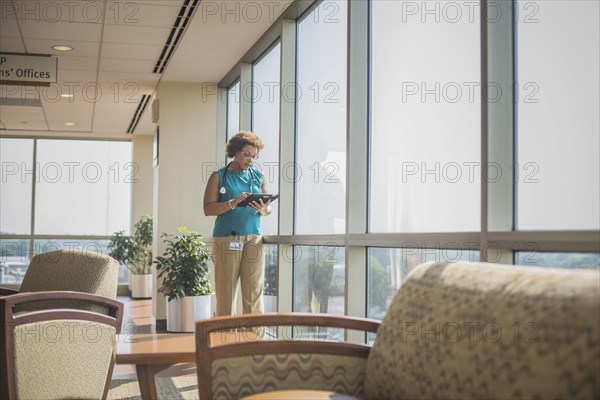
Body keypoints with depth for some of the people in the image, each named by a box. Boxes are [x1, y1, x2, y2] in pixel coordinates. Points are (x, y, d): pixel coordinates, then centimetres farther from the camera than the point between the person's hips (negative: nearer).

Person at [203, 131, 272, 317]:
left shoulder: (258, 177, 15)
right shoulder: (219, 177, 6)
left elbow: (268, 210, 16)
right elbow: (208, 208, -3)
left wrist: (263, 209, -7)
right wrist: (233, 203, -18)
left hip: (253, 239, 3)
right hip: (226, 239, -2)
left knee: (254, 293, 0)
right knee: (226, 292, -2)